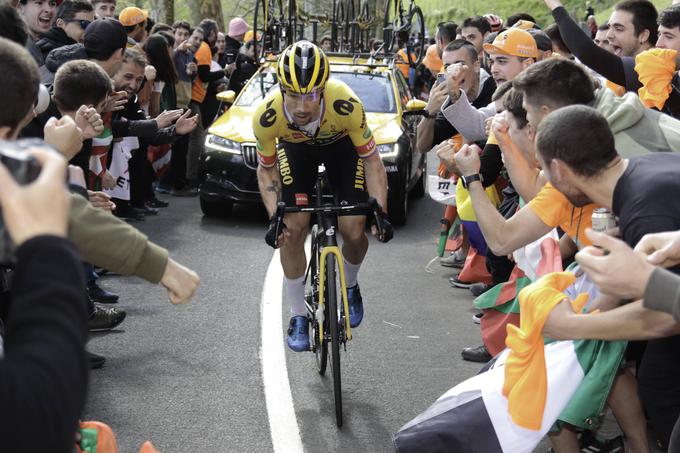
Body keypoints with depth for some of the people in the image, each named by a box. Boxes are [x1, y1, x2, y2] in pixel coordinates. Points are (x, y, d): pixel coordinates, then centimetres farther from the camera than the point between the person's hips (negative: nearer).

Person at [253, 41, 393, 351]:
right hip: (295, 148, 1)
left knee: (355, 232, -11)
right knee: (292, 229, -12)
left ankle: (350, 287, 23)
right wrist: (274, 217, -27)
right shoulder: (267, 116, -35)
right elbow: (266, 169, -15)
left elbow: (371, 161, -25)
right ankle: (298, 316, 7)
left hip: (341, 144, -1)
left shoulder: (346, 105, -41)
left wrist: (379, 211, -34)